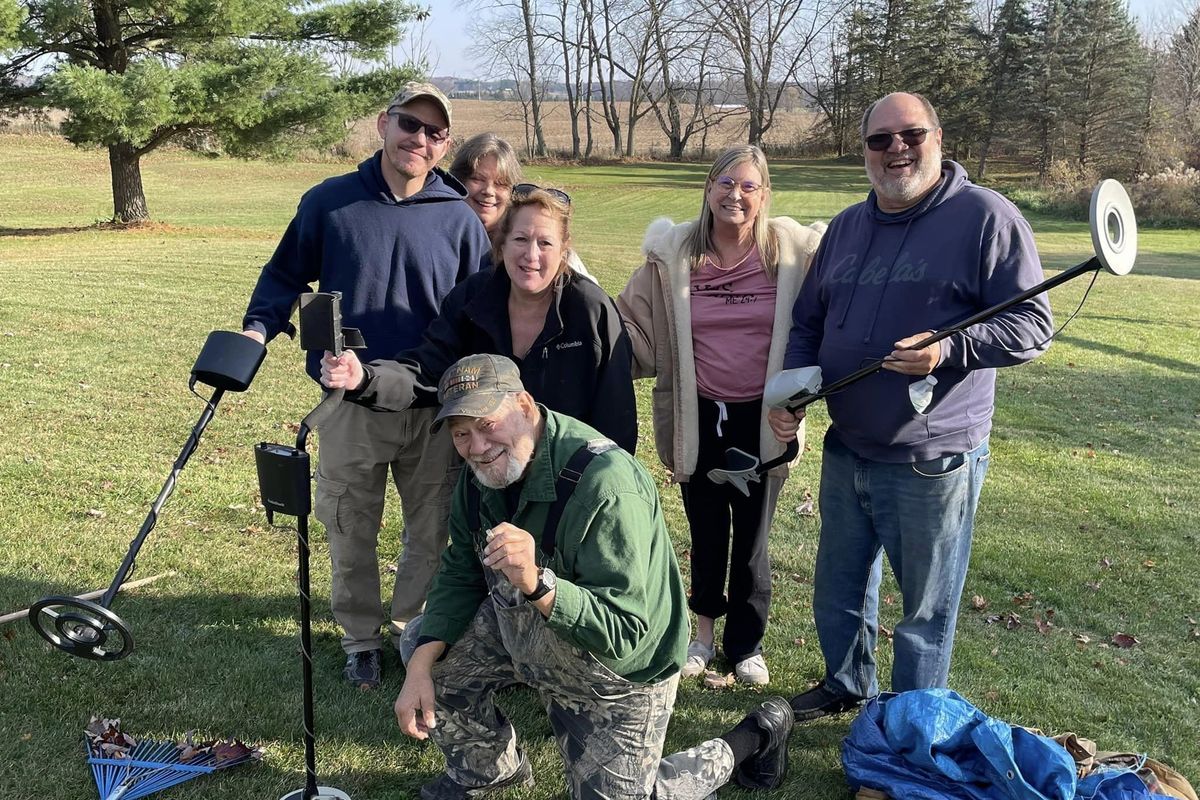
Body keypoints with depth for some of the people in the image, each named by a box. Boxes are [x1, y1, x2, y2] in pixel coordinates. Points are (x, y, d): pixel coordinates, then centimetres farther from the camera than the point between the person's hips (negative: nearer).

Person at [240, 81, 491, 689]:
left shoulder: (460, 220, 0)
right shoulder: (329, 202, -1)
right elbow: (285, 274, 10)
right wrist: (258, 327, -8)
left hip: (435, 410, 1)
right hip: (351, 405, 0)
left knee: (431, 532, 12)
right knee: (351, 533, 10)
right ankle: (360, 638, 29)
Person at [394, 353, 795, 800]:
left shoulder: (604, 486, -36)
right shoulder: (481, 475, -10)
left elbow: (621, 632, -37)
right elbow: (460, 576, -1)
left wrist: (536, 583, -53)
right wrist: (420, 667, -14)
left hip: (618, 671, -6)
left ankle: (750, 739, 25)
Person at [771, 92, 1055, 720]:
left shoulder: (984, 216, -10)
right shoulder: (846, 227, 11)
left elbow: (1032, 325, -13)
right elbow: (808, 321, 17)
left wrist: (947, 350, -27)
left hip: (932, 463, -6)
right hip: (845, 451, 6)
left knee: (925, 608, 8)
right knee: (839, 587, 22)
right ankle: (845, 685, 45)